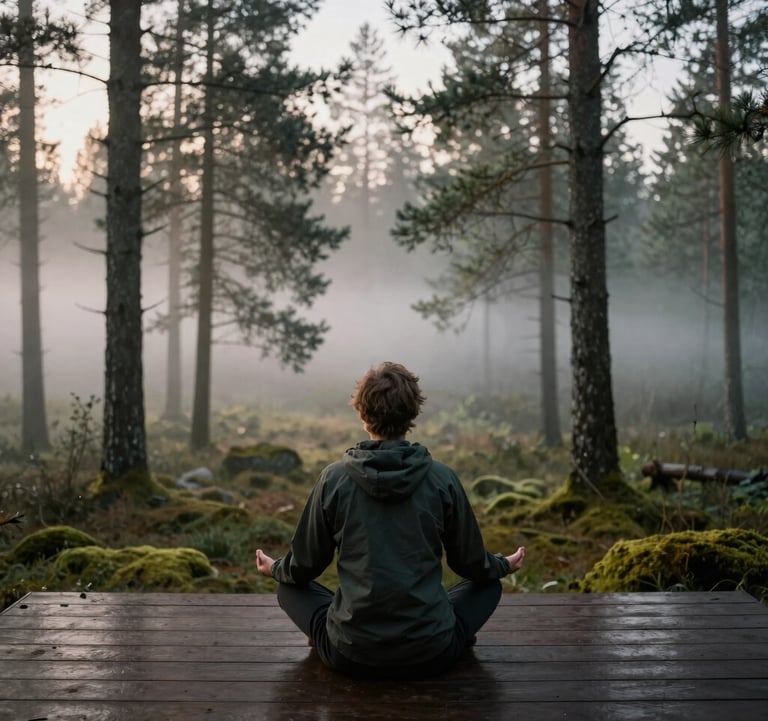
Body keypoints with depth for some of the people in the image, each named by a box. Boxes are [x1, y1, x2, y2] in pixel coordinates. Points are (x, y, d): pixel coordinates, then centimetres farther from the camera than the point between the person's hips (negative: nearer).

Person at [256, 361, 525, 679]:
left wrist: (275, 568, 28)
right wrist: (505, 565, 28)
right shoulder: (442, 479, -8)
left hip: (350, 657, 0)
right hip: (430, 656, 0)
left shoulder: (333, 478, -7)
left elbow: (303, 567, 4)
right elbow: (472, 564, 5)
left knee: (290, 587, 25)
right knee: (489, 584, 25)